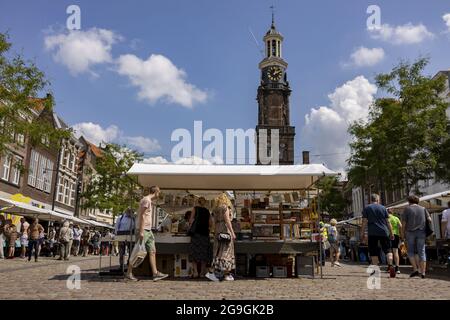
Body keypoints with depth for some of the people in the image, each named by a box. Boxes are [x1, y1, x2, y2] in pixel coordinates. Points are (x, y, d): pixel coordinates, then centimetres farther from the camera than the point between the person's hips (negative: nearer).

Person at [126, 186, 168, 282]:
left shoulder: (149, 201, 18)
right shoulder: (146, 200, -11)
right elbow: (142, 216, -17)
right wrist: (141, 231, -21)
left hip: (148, 230, 10)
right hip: (143, 229, -10)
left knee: (152, 251, 5)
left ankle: (155, 273, 4)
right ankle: (129, 273, 8)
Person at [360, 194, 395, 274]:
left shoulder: (366, 208, 4)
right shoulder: (383, 208, 9)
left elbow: (364, 222, -1)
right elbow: (388, 222, 7)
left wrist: (362, 234, 1)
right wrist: (391, 233, 11)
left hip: (372, 233, -1)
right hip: (384, 232, 1)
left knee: (373, 252, 4)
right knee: (388, 249, 7)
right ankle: (390, 265, -13)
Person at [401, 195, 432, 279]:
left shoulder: (407, 209, 1)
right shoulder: (423, 209, 10)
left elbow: (404, 222, -3)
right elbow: (429, 220, 1)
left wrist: (402, 233, 4)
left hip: (410, 232, -2)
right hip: (421, 232, 2)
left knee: (411, 251, 10)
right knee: (422, 252, 5)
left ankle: (415, 269, -3)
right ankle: (423, 272, 2)